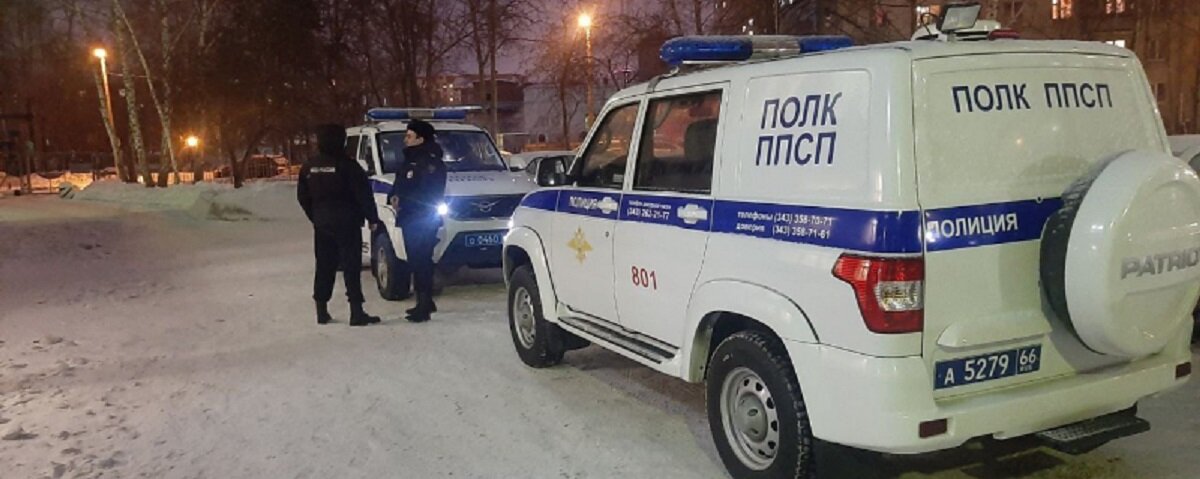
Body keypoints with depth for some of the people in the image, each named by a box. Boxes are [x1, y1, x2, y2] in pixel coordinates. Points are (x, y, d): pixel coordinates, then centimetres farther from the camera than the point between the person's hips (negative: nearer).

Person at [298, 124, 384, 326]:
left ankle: (322, 311, 17)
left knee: (324, 267, 13)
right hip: (346, 223, -6)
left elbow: (302, 196, 13)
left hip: (322, 224, 6)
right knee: (351, 267, -5)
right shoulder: (347, 165, -12)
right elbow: (363, 194, -12)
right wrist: (372, 218, -4)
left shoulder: (309, 167, 7)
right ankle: (357, 312, -8)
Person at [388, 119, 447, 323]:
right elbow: (399, 185, 21)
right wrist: (394, 197, 0)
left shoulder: (430, 162, -13)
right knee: (418, 260, 14)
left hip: (423, 220, -9)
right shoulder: (411, 160, 17)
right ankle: (426, 302, 23)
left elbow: (426, 193, -19)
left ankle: (424, 305, -8)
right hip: (410, 219, 9)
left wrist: (402, 199, -18)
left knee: (420, 261, -10)